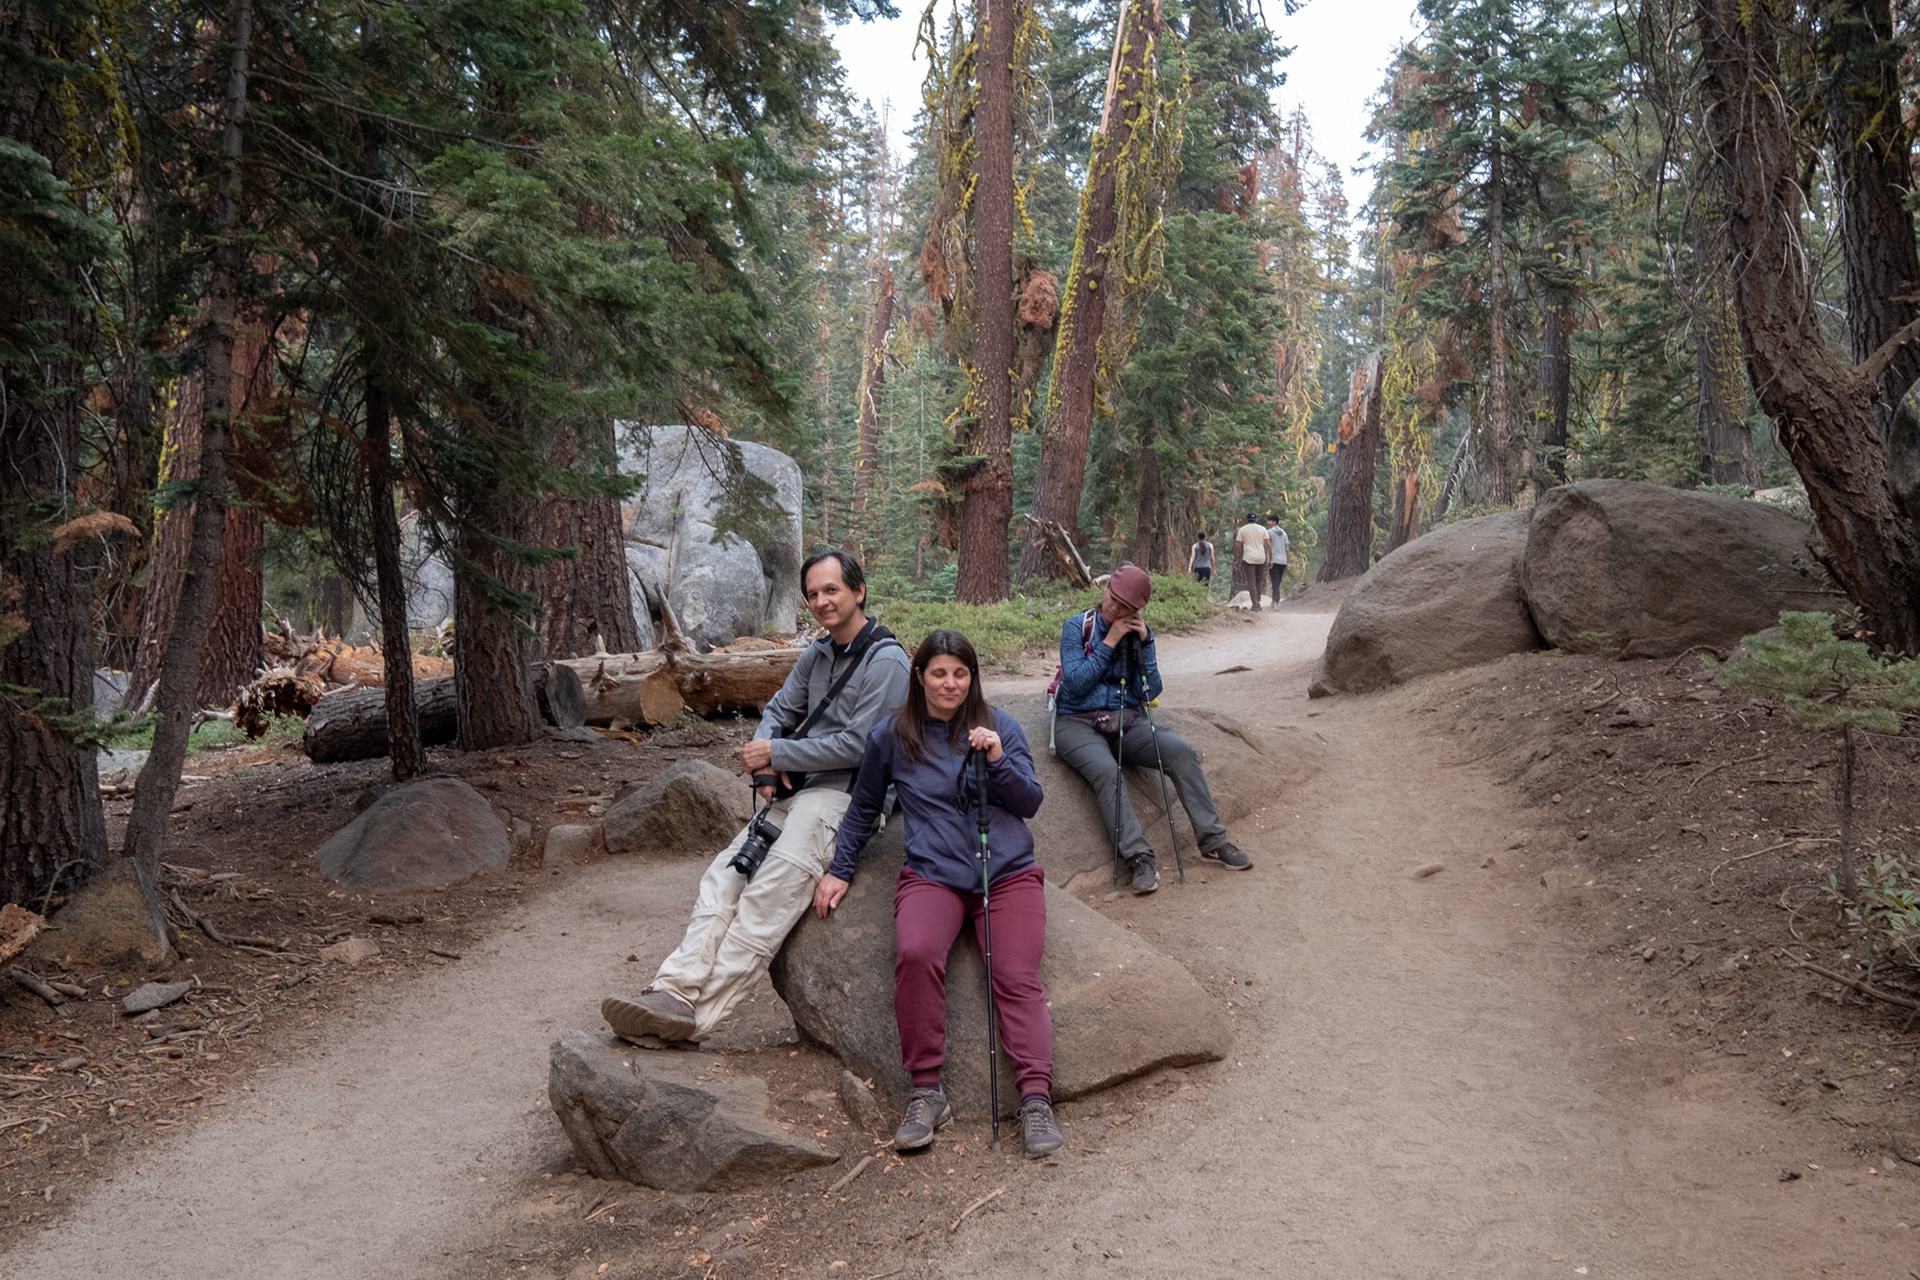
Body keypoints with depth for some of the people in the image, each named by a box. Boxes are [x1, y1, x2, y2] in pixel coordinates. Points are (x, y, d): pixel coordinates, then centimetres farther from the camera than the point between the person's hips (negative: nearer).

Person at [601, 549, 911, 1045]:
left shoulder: (886, 662, -8)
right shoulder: (817, 655, 18)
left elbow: (858, 745, -15)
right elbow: (778, 711, 21)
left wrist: (777, 753, -10)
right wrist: (764, 762, -2)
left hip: (844, 796, -8)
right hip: (798, 789, 8)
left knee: (771, 891, -23)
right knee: (725, 875, -11)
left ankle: (699, 1014, -26)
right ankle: (674, 990, -21)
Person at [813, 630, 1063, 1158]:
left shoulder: (1000, 727, 8)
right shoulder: (891, 736, 9)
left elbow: (1030, 803, 5)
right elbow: (863, 807, 22)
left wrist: (997, 761, -12)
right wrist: (839, 870, 18)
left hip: (1007, 872, 1)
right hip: (932, 874, -1)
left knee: (1018, 976, -20)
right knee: (915, 952, -30)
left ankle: (1036, 1098, -22)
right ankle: (926, 1092, -21)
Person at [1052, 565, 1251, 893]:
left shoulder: (1139, 633, 7)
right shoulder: (1077, 627, -2)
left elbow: (1150, 691, 1)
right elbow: (1076, 683, -12)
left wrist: (1144, 644, -9)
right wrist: (1108, 643, -13)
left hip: (1125, 721, 4)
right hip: (1077, 722, -3)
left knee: (1180, 750, -21)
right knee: (1106, 770, -34)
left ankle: (1212, 841, -14)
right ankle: (1139, 857, -36)